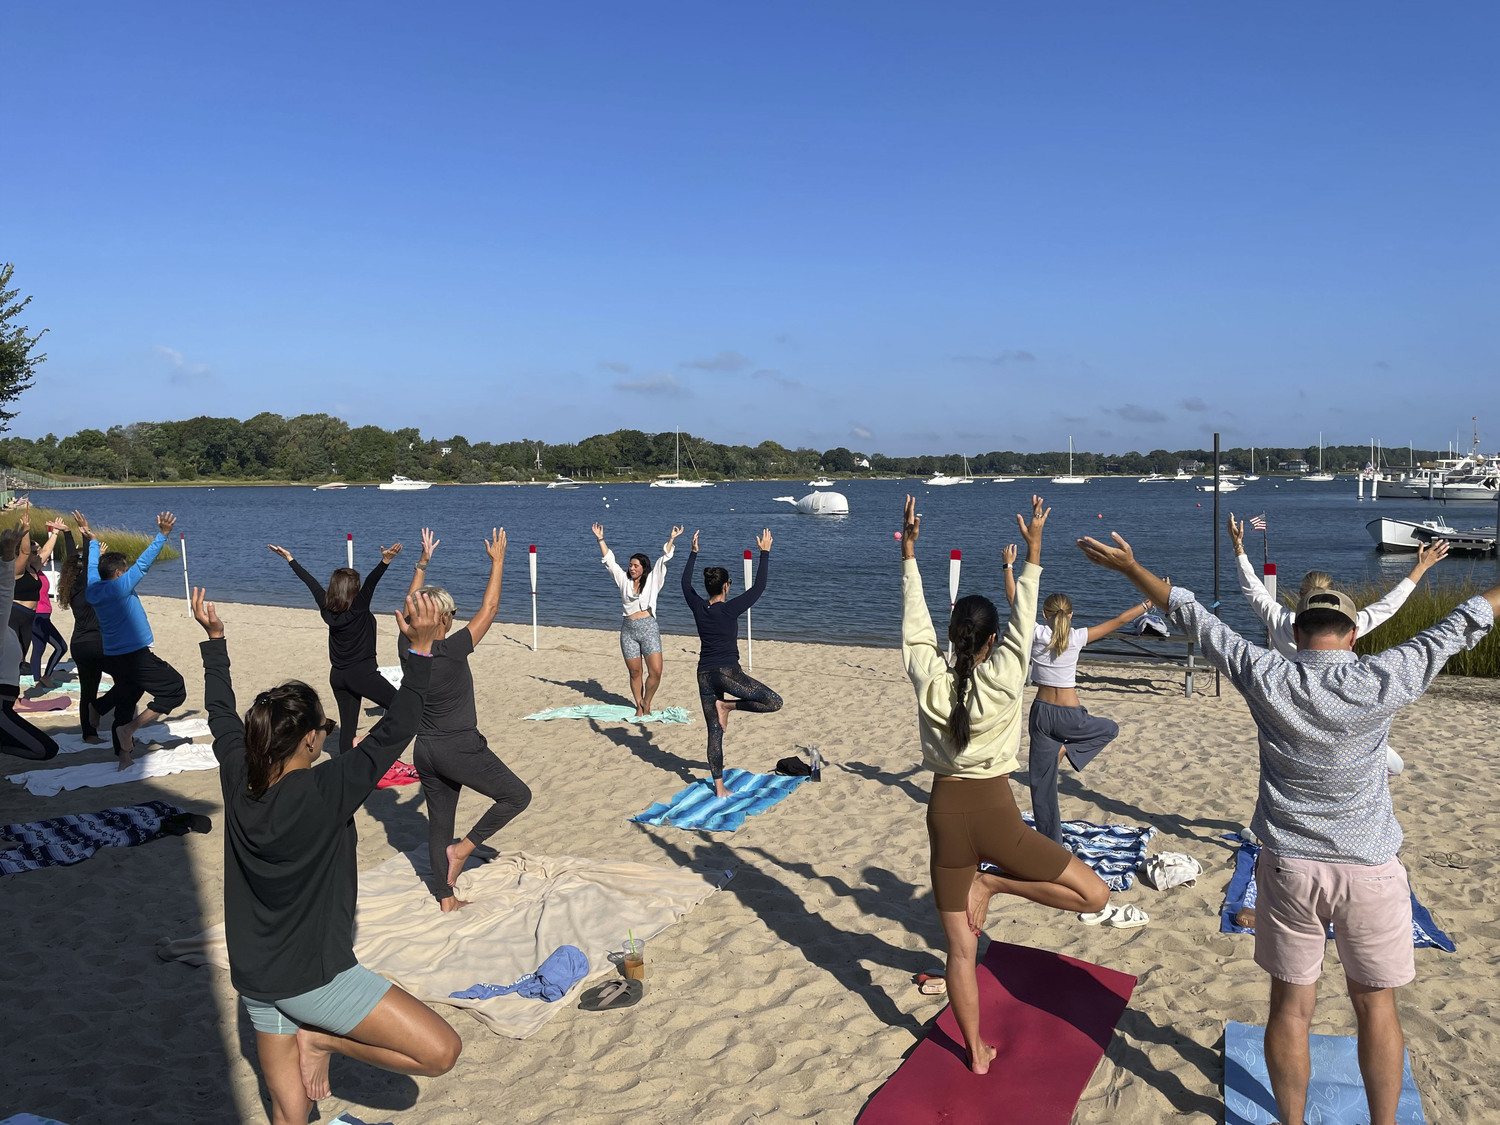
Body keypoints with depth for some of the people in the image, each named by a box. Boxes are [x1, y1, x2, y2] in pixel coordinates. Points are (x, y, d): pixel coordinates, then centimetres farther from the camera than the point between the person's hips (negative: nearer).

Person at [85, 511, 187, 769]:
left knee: (124, 706, 15)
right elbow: (143, 563, -18)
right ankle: (130, 728, -9)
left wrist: (92, 542, 42)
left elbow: (92, 566, 26)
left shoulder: (93, 590, 9)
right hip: (136, 657, -9)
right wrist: (162, 535, -19)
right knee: (176, 691, -4)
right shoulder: (120, 586, -12)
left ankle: (123, 757, 14)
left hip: (113, 659, 9)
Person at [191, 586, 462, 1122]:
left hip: (255, 979, 8)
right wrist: (422, 649, -25)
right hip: (315, 978, -8)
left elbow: (220, 711, 11)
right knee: (442, 1051, -7)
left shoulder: (238, 779, -5)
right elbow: (394, 732, -25)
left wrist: (214, 637, 22)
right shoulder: (326, 792, -23)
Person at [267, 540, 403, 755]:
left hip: (338, 676, 7)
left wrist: (290, 559, 18)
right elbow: (371, 583, -28)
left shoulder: (326, 608, 2)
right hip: (362, 672, -7)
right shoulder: (358, 608, -14)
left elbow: (311, 582, 11)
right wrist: (385, 561, -42)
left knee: (348, 725, 9)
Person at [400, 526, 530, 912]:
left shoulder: (408, 649, -4)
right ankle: (463, 848, 3)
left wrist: (422, 564, 21)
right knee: (517, 795, 8)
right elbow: (489, 609, -13)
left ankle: (445, 899, 25)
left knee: (439, 824, 16)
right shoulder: (451, 650, -20)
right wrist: (497, 561, -5)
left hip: (425, 750, 7)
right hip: (460, 749, -7)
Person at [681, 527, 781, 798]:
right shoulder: (730, 609, -11)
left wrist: (694, 553, 28)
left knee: (714, 733, 10)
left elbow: (685, 583, 21)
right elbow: (759, 587, -6)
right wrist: (765, 553, 0)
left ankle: (719, 787, 12)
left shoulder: (698, 608, 3)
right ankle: (728, 705, -4)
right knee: (774, 702, -1)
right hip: (728, 673, -6)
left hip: (705, 675, 6)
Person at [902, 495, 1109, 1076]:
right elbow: (1024, 619, -2)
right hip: (994, 815, -4)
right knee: (1095, 895, 6)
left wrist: (909, 550, 10)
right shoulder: (1003, 678, -11)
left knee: (960, 949, 14)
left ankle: (977, 1053, 25)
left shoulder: (928, 676, -5)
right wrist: (1033, 552, 3)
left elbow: (914, 617, 5)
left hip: (945, 814, 4)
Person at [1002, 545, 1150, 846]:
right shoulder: (1077, 637, -8)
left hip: (1041, 713, 1)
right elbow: (1118, 621, 1)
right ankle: (1068, 750, 6)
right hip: (1071, 716, -1)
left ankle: (1049, 841, 8)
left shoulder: (1036, 635, -7)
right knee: (1110, 729, 30)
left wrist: (1009, 566, 14)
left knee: (1041, 781, 10)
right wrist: (1148, 604, 13)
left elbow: (1013, 600, 4)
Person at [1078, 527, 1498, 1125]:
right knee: (1375, 1006, 16)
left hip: (1288, 868, 1)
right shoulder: (1381, 682, -15)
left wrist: (1130, 567, 7)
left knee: (1291, 1005, 12)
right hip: (1369, 873, -1)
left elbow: (1196, 618, -2)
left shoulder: (1266, 678, -11)